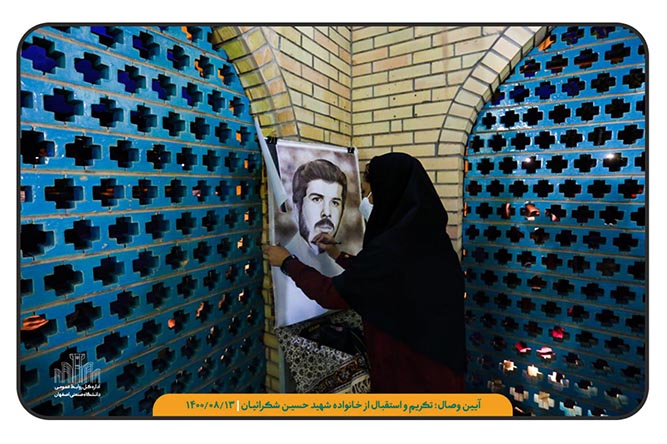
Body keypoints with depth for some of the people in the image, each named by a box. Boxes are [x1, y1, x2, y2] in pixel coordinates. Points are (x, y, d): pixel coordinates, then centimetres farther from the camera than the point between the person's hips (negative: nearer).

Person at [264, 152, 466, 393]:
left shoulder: (393, 245, -29)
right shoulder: (427, 235, -1)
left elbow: (332, 294, -18)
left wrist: (288, 262, -5)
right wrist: (337, 253, 14)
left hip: (405, 366, -8)